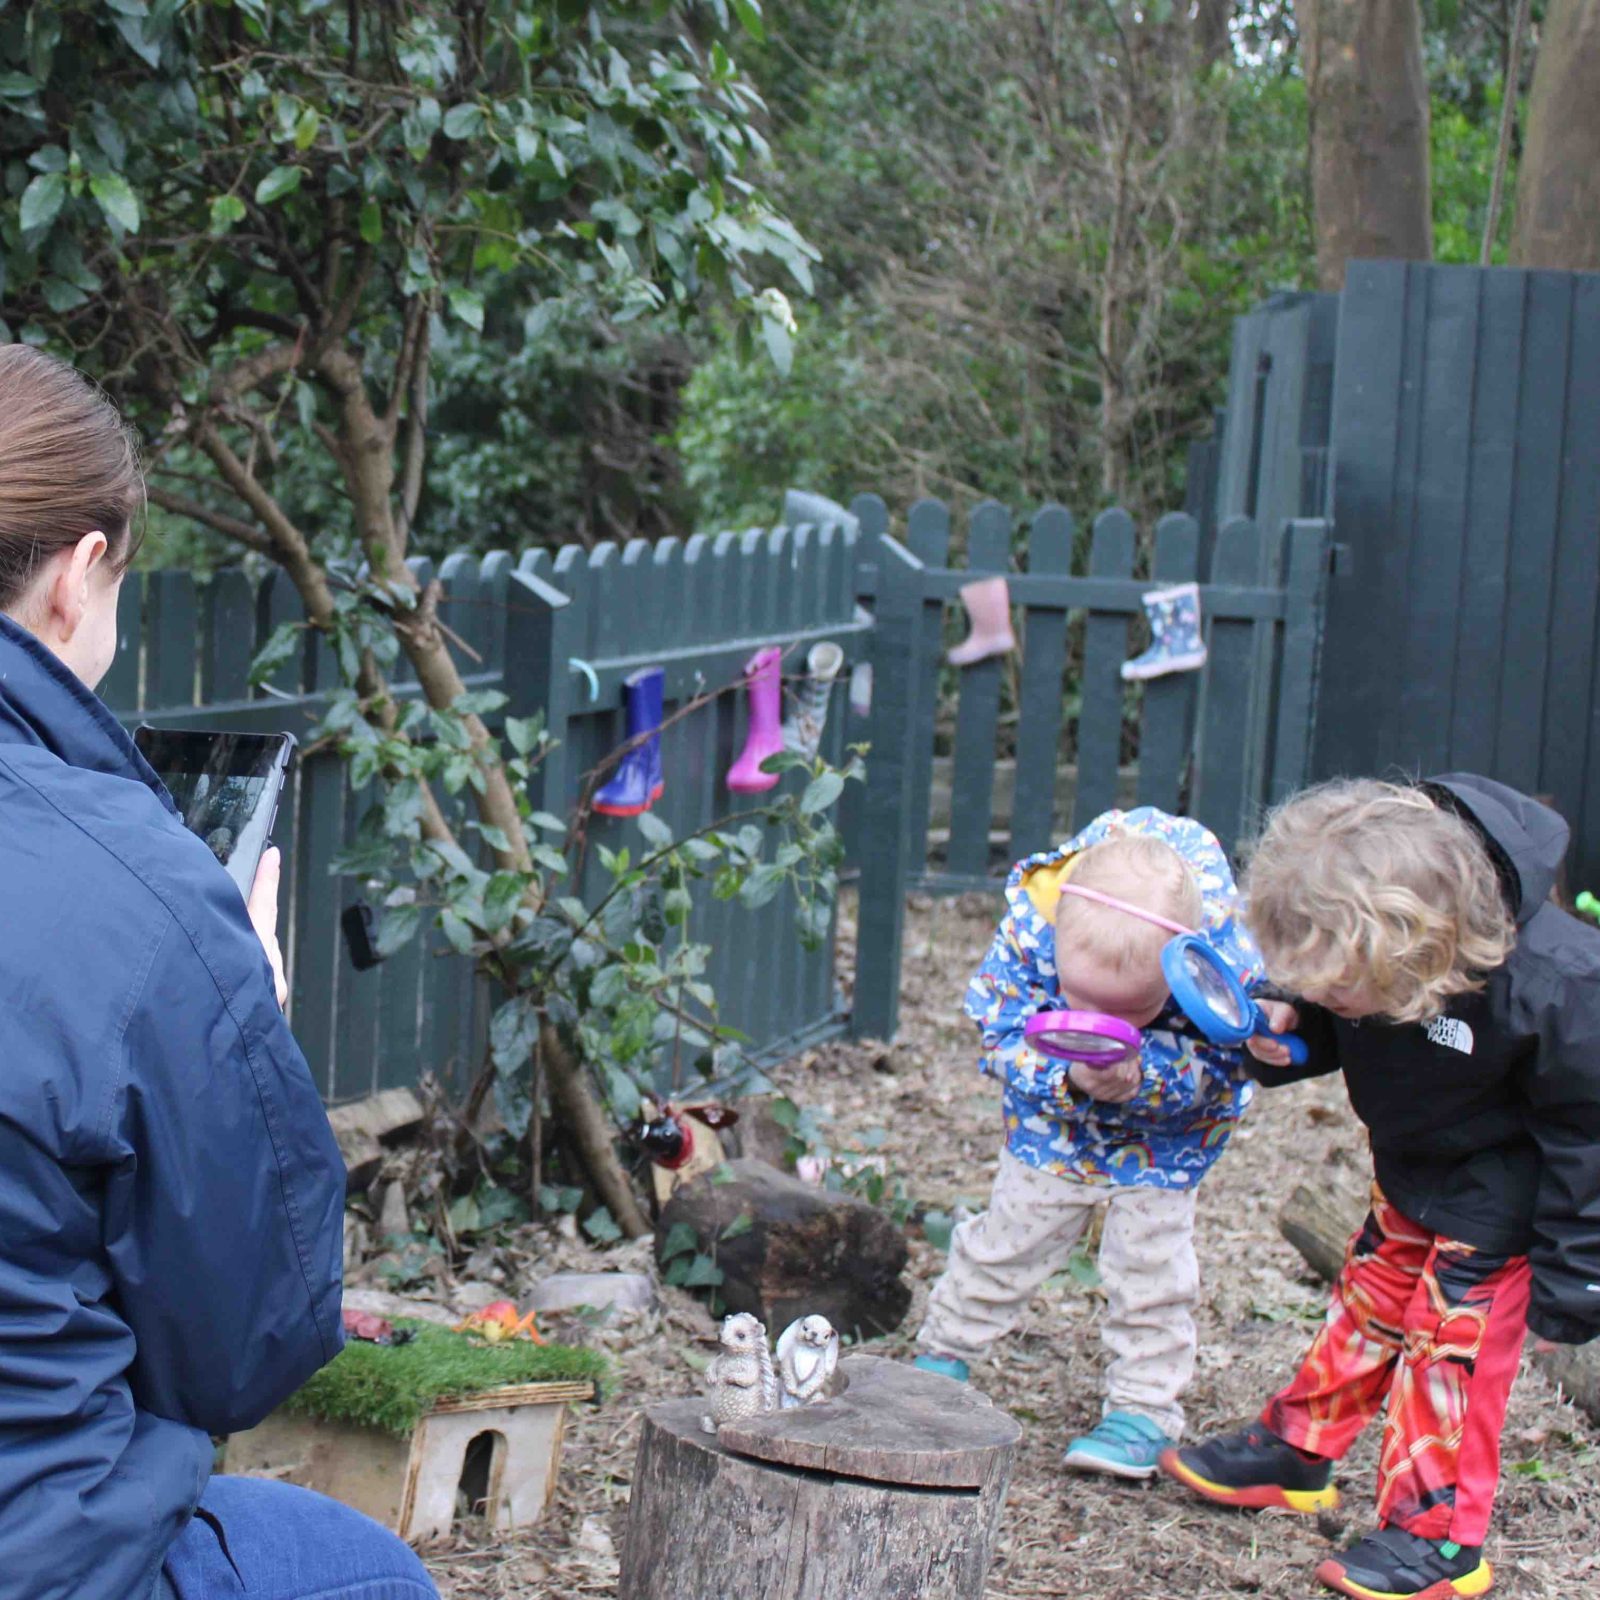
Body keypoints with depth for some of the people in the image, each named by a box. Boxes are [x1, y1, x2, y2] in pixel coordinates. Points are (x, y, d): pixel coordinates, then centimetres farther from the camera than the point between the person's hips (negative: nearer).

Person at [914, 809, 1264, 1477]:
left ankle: (1144, 1410, 15)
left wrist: (1143, 1077, -47)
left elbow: (1223, 1064, -30)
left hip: (1164, 1135, -1)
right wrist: (1070, 1075, -44)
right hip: (1054, 1117, 1)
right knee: (1011, 1235, 13)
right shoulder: (1032, 927, -36)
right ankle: (944, 1352, 33)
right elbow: (1004, 1031, -26)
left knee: (1149, 1259, 0)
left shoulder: (1226, 955, -38)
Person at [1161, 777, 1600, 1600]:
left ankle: (1437, 1532, 14)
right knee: (1369, 1302, 18)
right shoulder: (1364, 943, -24)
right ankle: (1295, 1452, 36)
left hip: (1501, 1196, -6)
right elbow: (1329, 1027, 0)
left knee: (1453, 1337, -1)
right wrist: (1288, 1032, -26)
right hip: (1414, 1169, 6)